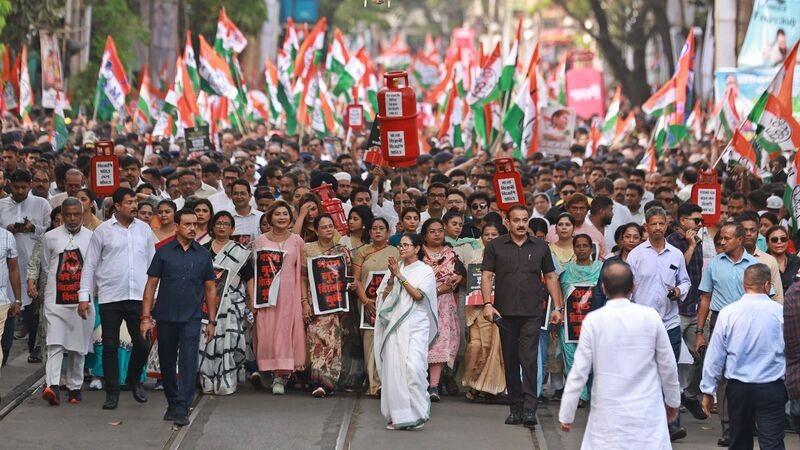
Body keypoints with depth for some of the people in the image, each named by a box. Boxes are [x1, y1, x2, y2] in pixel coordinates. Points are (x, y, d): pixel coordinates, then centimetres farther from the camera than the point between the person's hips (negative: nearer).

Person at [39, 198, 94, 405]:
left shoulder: (91, 237, 5)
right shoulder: (51, 237, 5)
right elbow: (46, 265, 16)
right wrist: (58, 281, 11)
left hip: (82, 300, 1)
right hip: (56, 299, -1)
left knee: (78, 346, 7)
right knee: (55, 343, -13)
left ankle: (74, 387, 19)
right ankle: (52, 386, -24)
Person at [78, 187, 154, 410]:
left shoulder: (144, 229, 8)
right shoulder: (103, 231, 0)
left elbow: (151, 262, 13)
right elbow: (90, 264, 2)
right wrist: (84, 295, -3)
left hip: (138, 297, 2)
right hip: (110, 298, -2)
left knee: (142, 344, 0)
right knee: (110, 347, 2)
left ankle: (134, 380, 26)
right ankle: (112, 393, 11)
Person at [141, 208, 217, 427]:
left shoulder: (203, 255, 7)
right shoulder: (164, 252, 3)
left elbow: (210, 288, 11)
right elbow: (151, 285, 4)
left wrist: (212, 321, 7)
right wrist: (146, 317, -3)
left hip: (191, 318, -1)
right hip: (165, 317, 1)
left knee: (188, 362, -11)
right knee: (167, 362, 10)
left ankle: (182, 410, -14)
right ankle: (172, 403, 27)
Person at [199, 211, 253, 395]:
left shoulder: (240, 252, 6)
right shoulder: (203, 249, 12)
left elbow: (249, 278, 3)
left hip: (231, 302, -2)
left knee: (228, 339, -10)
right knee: (208, 341, -3)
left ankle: (226, 383, -6)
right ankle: (208, 383, 3)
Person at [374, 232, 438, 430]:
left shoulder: (425, 271, 6)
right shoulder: (395, 268, 16)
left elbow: (418, 295, -7)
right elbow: (384, 297, 11)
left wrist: (400, 276, -6)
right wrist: (392, 278, -3)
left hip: (416, 326, -4)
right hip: (394, 324, 4)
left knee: (413, 367, -18)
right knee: (393, 368, -4)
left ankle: (417, 412, -9)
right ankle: (397, 415, 0)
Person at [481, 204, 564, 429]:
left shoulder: (540, 247, 10)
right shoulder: (495, 246, 6)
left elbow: (551, 277, 14)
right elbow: (486, 276, 1)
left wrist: (557, 307, 7)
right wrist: (487, 304, -12)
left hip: (532, 313, -1)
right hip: (505, 313, 1)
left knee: (529, 360, -12)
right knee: (510, 361, 7)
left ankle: (529, 409, -15)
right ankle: (516, 408, 15)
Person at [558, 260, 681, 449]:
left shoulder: (594, 321, -7)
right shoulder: (650, 317, -4)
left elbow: (580, 371, -6)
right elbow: (667, 365, 5)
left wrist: (566, 414, 3)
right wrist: (673, 400, 20)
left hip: (609, 413, -1)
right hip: (646, 411, 1)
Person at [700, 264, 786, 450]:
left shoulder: (728, 313, -5)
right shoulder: (781, 312, -8)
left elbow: (714, 356, -1)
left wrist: (708, 390, 9)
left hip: (738, 387, 2)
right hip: (772, 389, -2)